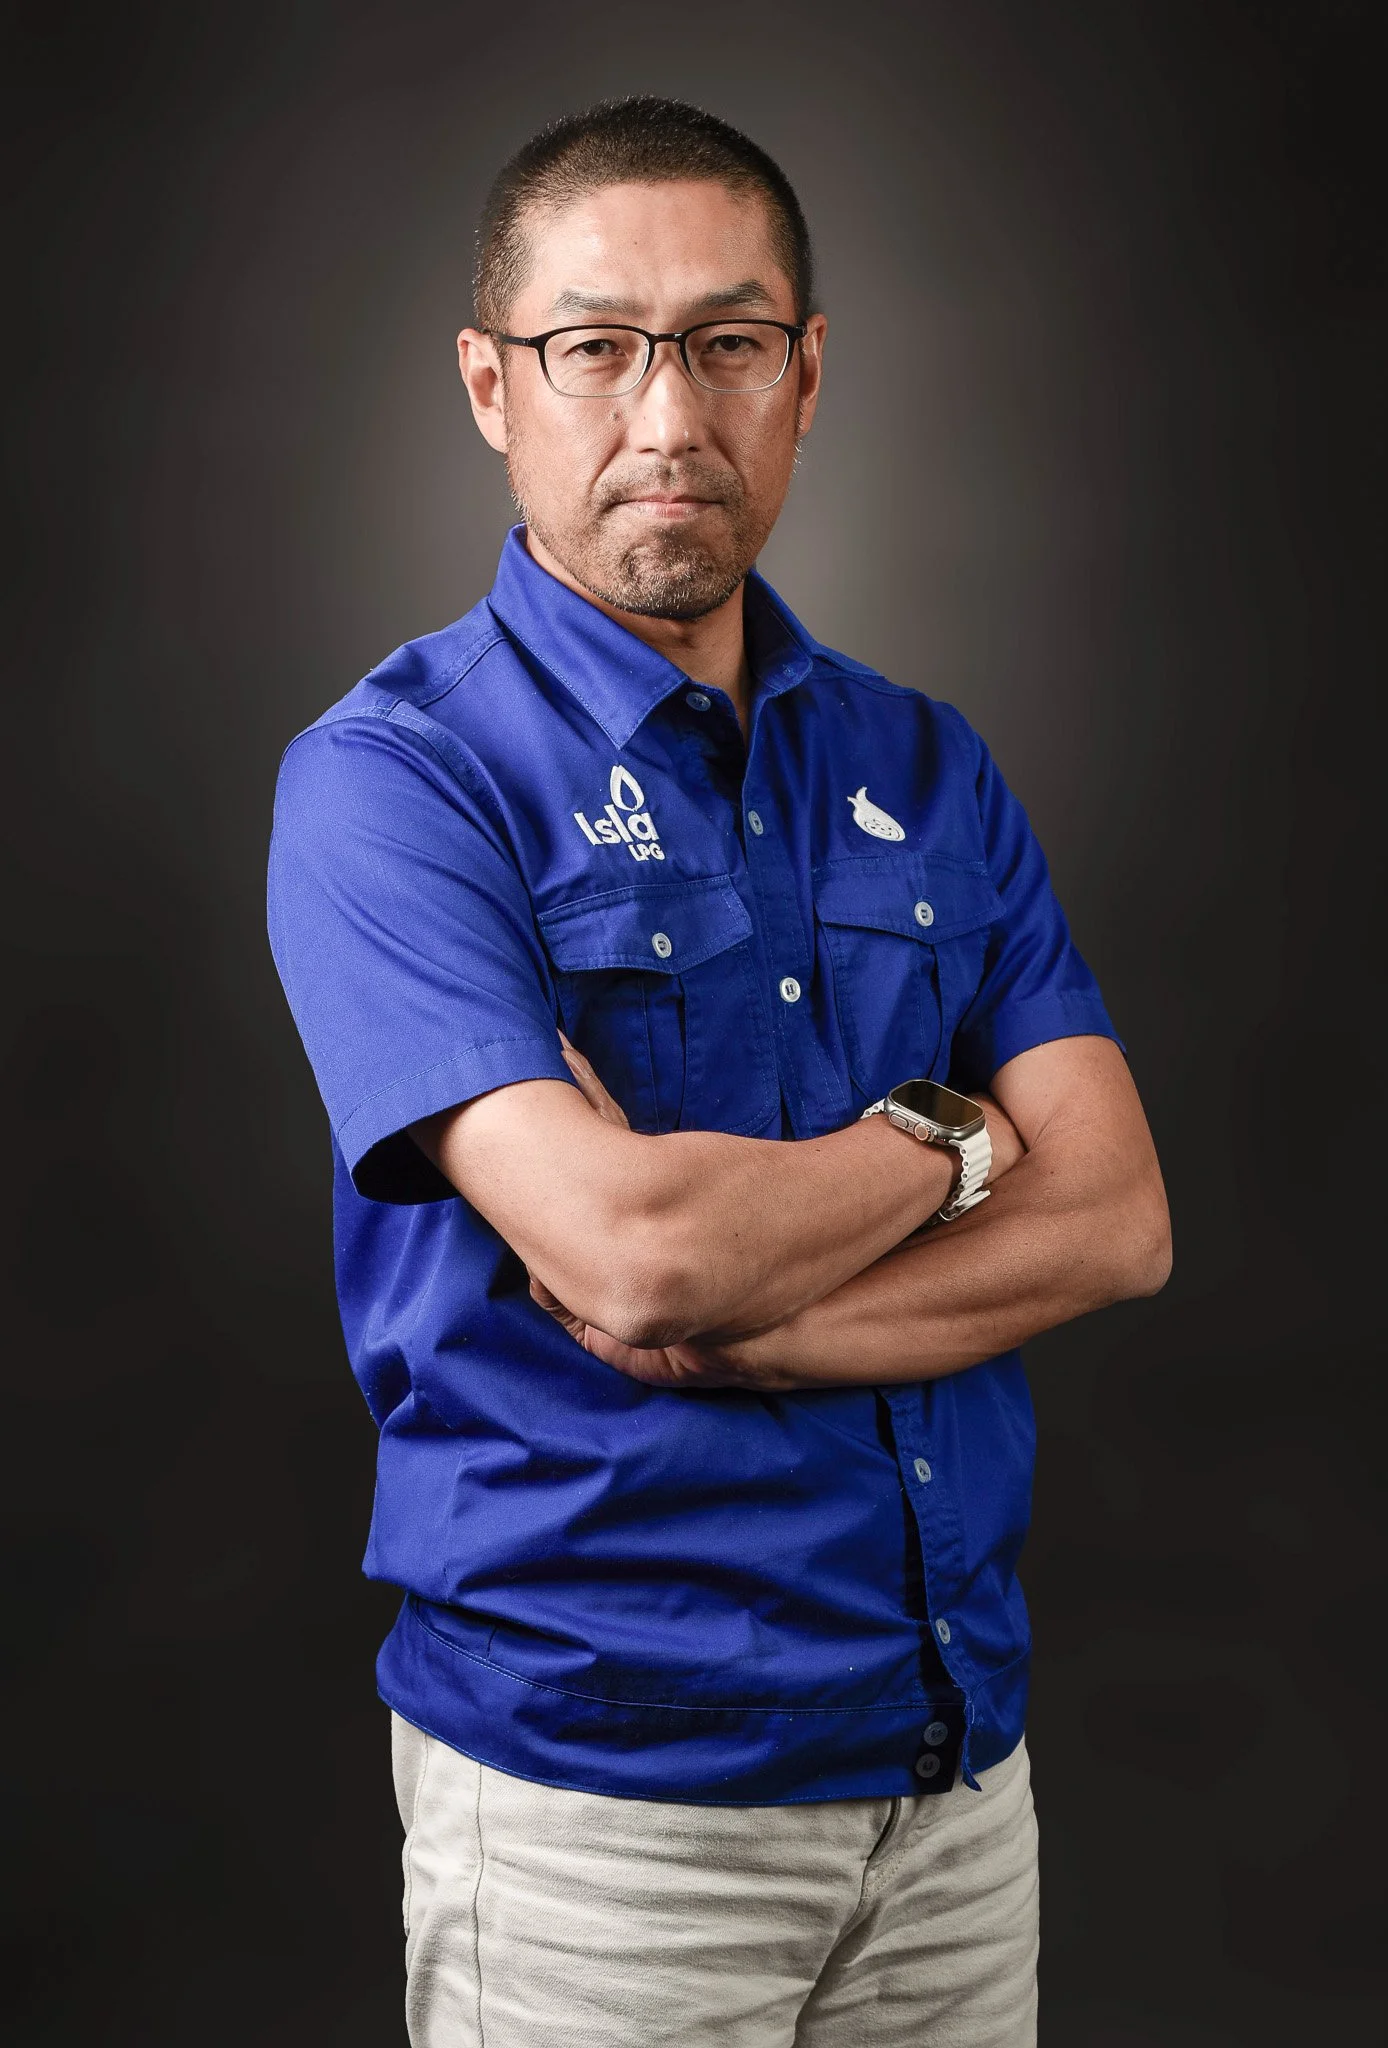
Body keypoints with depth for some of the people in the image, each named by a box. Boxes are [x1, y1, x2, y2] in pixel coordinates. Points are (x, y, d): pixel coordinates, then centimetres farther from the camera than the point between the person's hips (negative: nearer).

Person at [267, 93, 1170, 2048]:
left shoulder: (927, 766, 6)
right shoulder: (395, 778, -11)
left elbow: (1116, 1220, -4)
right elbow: (622, 1243, -24)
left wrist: (720, 1322, -17)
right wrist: (948, 1140, -7)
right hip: (597, 1783, -5)